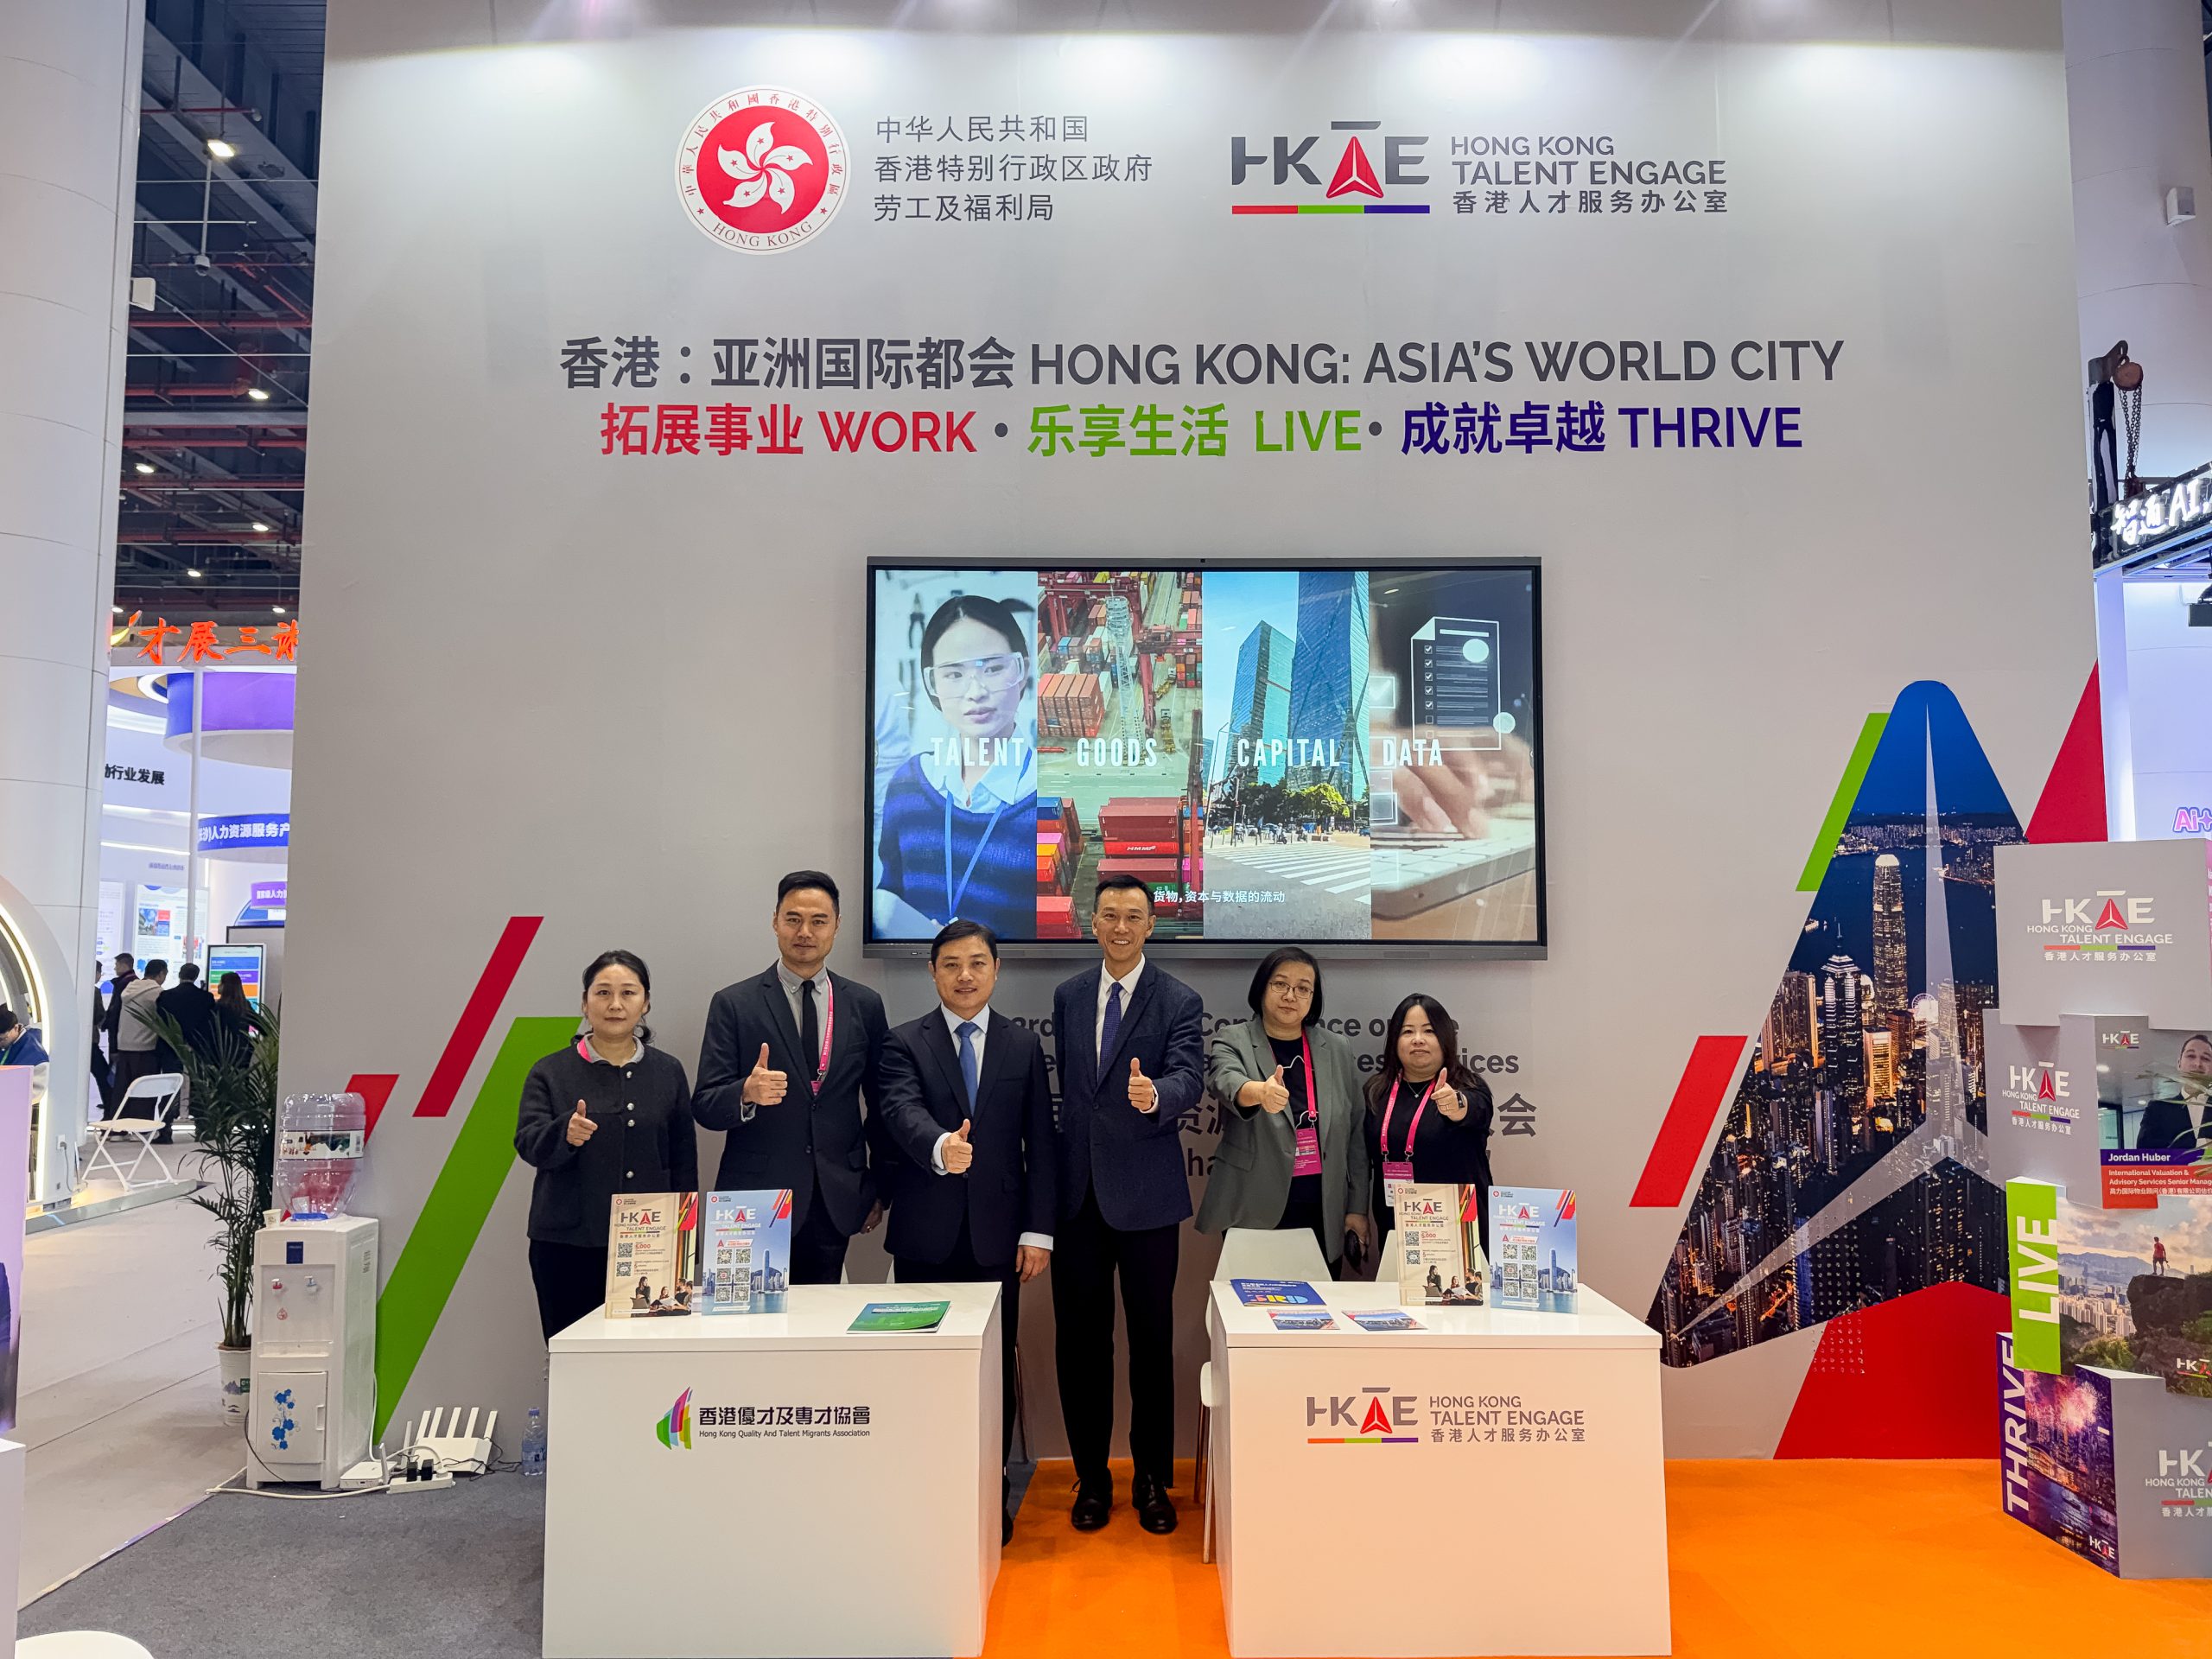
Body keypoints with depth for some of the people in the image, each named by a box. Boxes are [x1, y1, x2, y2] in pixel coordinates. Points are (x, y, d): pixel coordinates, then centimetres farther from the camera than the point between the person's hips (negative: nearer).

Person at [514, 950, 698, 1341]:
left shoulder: (668, 1072, 9)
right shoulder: (551, 1072, 5)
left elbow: (684, 1160, 11)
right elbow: (528, 1143, -8)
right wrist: (564, 1133, -30)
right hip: (567, 1246, -1)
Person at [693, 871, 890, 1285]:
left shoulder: (866, 1005, 7)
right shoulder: (733, 1004, 0)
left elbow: (883, 1105, 13)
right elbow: (704, 1107, -4)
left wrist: (880, 1189, 11)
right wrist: (747, 1092, -24)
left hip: (835, 1202, 2)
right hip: (757, 1202, -2)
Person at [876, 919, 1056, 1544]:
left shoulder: (1024, 1046, 7)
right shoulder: (905, 1043, 2)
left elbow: (1040, 1143, 6)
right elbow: (903, 1113, -17)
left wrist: (1038, 1231, 0)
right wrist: (940, 1147, -39)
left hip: (996, 1234, 1)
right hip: (925, 1235, -1)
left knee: (995, 1366, 6)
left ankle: (991, 1494, 20)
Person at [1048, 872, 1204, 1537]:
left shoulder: (1179, 1002, -4)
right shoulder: (1067, 996, 9)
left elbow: (1190, 1079, -17)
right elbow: (1063, 1084, 14)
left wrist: (1154, 1094, -39)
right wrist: (1053, 1175, 14)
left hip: (1145, 1194, -3)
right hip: (1077, 1191, 3)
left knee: (1152, 1339, 6)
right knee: (1079, 1338, 9)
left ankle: (1152, 1478, 23)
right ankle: (1091, 1475, 25)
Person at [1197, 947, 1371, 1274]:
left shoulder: (1338, 1052, 8)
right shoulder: (1232, 1041, -1)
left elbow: (1356, 1134, 11)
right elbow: (1226, 1080, -24)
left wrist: (1358, 1208, 8)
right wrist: (1260, 1091, -45)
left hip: (1323, 1212, 3)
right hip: (1255, 1212, -2)